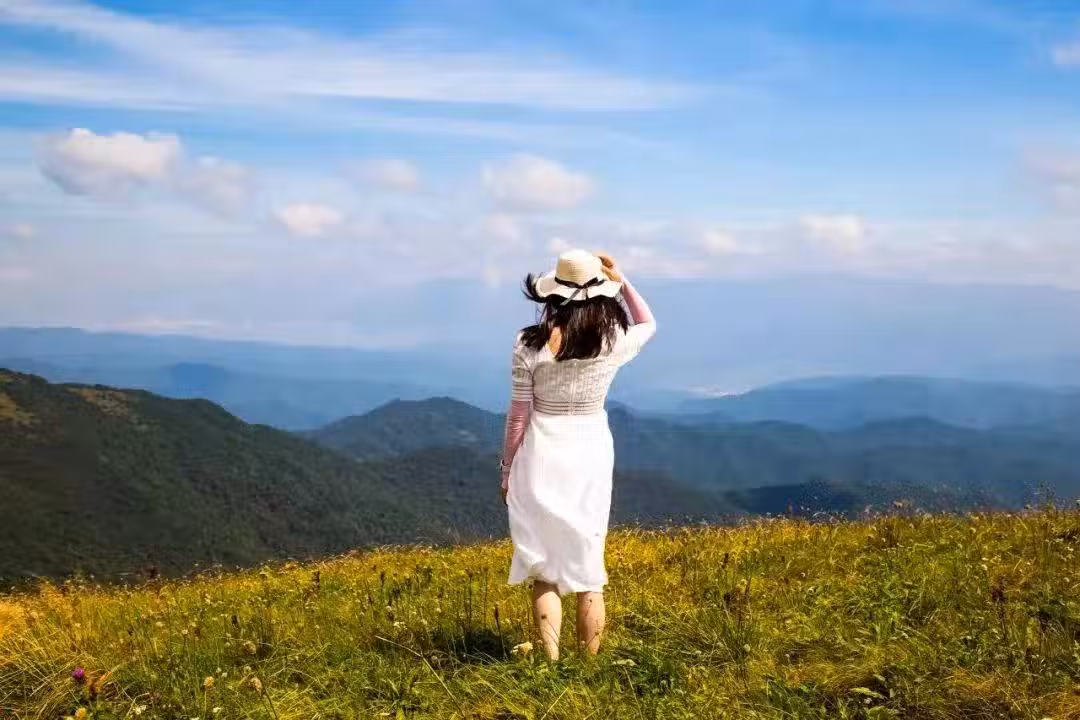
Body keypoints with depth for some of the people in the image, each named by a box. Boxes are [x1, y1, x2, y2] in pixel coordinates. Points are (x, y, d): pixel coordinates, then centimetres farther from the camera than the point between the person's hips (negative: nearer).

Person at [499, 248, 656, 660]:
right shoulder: (613, 341, -8)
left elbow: (519, 413, -6)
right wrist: (619, 279, 7)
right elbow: (648, 324, 17)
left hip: (542, 458, -2)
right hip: (591, 456, 2)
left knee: (544, 569, 5)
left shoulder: (530, 344, -12)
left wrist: (507, 468, 6)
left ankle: (551, 662, 2)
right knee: (588, 569, 12)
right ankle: (589, 663, 16)